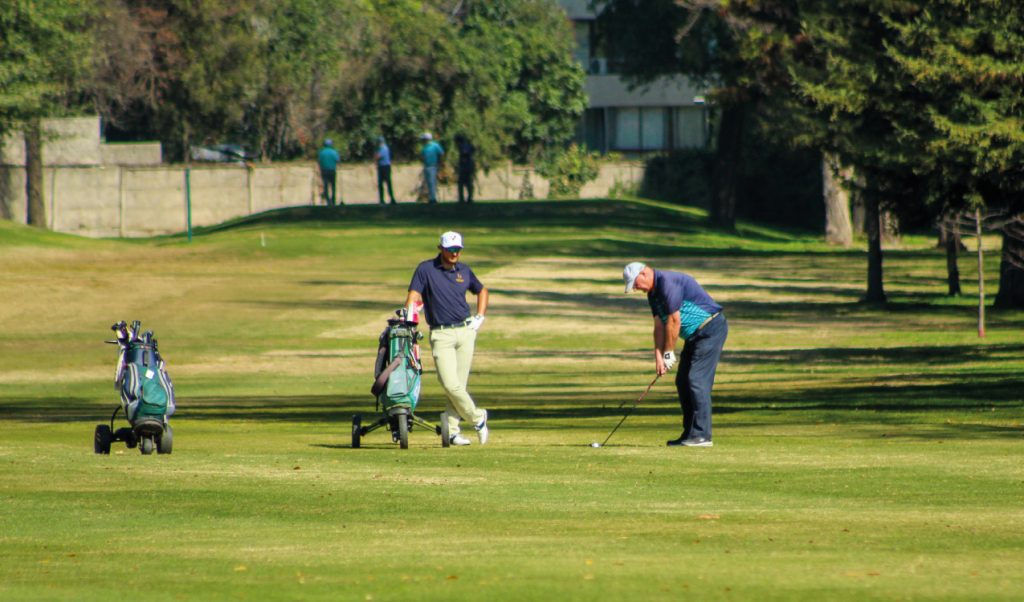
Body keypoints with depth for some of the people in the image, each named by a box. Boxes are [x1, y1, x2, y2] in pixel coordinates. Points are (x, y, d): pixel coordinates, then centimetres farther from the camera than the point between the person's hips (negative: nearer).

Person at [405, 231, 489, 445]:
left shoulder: (464, 270, 10)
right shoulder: (426, 269, -3)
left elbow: (482, 291, 27)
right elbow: (413, 297, -12)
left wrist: (479, 318, 15)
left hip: (465, 331, 3)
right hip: (441, 334, -3)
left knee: (460, 384, 1)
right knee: (450, 385, -14)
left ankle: (451, 430, 8)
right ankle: (477, 418, 6)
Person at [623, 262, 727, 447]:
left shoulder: (669, 283, -21)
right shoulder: (654, 293, 10)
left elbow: (674, 321, -20)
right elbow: (659, 326, 7)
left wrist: (669, 353, -12)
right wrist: (658, 357, -3)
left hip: (710, 330, -10)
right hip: (695, 334, 10)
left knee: (697, 380, -15)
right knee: (683, 382, 9)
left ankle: (702, 436, -15)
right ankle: (689, 434, 12)